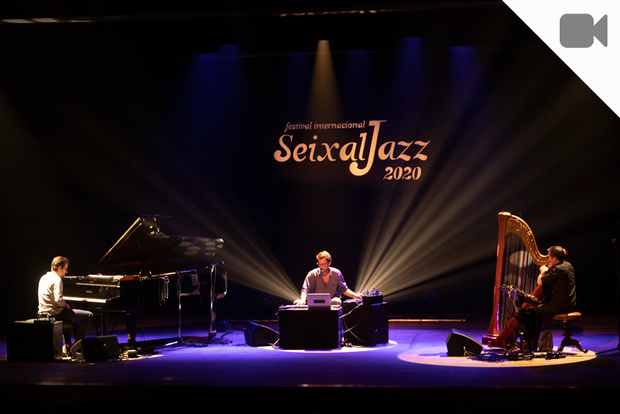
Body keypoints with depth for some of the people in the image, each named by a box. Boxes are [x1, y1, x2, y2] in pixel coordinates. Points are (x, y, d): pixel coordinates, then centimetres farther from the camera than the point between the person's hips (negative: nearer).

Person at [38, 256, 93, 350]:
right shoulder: (57, 279, -16)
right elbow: (58, 301, -25)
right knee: (89, 315, -7)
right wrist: (66, 305, -5)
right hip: (54, 313, -10)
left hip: (43, 313, 10)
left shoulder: (44, 277, 13)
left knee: (68, 315, 40)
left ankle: (68, 345, 36)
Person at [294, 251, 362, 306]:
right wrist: (303, 300, -31)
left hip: (332, 300, 0)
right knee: (297, 303, -26)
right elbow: (305, 290, -9)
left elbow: (344, 289, 14)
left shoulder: (337, 274, 2)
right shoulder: (312, 274, -3)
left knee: (337, 301, -37)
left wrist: (355, 295, -1)